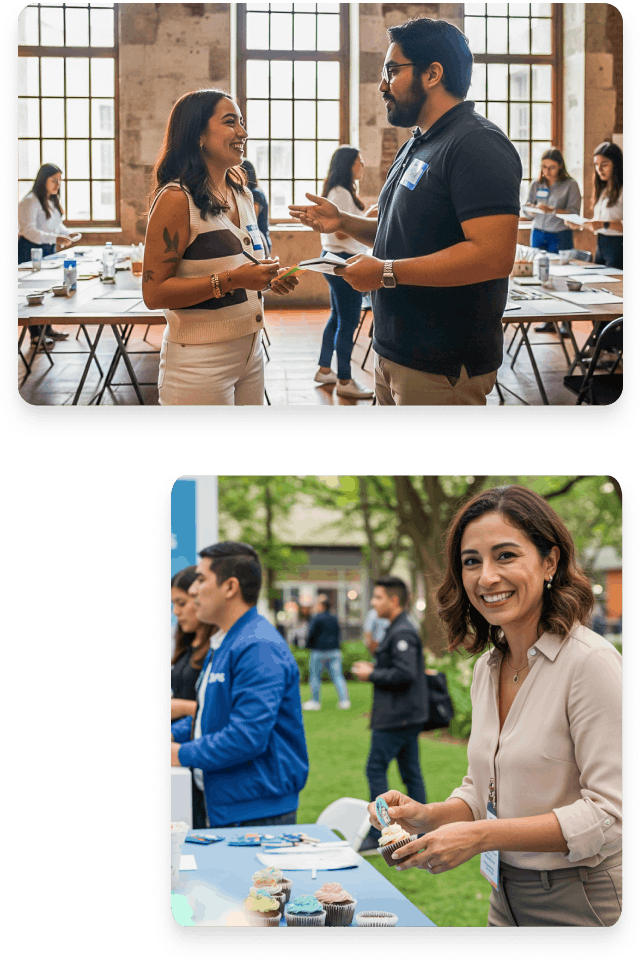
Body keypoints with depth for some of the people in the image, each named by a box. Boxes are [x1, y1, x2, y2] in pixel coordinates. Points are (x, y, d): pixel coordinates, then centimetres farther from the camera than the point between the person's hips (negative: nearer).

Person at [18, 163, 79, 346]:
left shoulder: (52, 201, 12)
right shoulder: (30, 201, -16)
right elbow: (29, 231, -23)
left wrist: (68, 233, 3)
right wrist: (55, 238, -31)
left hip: (48, 249, 9)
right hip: (30, 250, -9)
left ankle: (47, 328, 25)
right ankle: (35, 334, -1)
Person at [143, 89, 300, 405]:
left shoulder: (243, 195, 12)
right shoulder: (176, 199, -13)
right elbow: (154, 293, -18)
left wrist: (269, 278, 5)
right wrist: (230, 280, -24)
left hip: (250, 352, 8)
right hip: (199, 361, -8)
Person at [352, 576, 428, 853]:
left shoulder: (402, 633, -17)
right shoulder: (396, 630, 16)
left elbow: (404, 674, -24)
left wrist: (371, 675, -14)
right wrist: (373, 667, 11)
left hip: (397, 716, -11)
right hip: (407, 715, 11)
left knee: (376, 769, -6)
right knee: (410, 772, 11)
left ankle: (377, 834, -3)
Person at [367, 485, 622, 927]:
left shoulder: (592, 662, -19)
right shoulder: (487, 668, 7)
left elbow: (610, 816, -22)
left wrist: (482, 836, -25)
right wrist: (429, 815, -4)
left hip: (583, 903, -7)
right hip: (507, 899, 7)